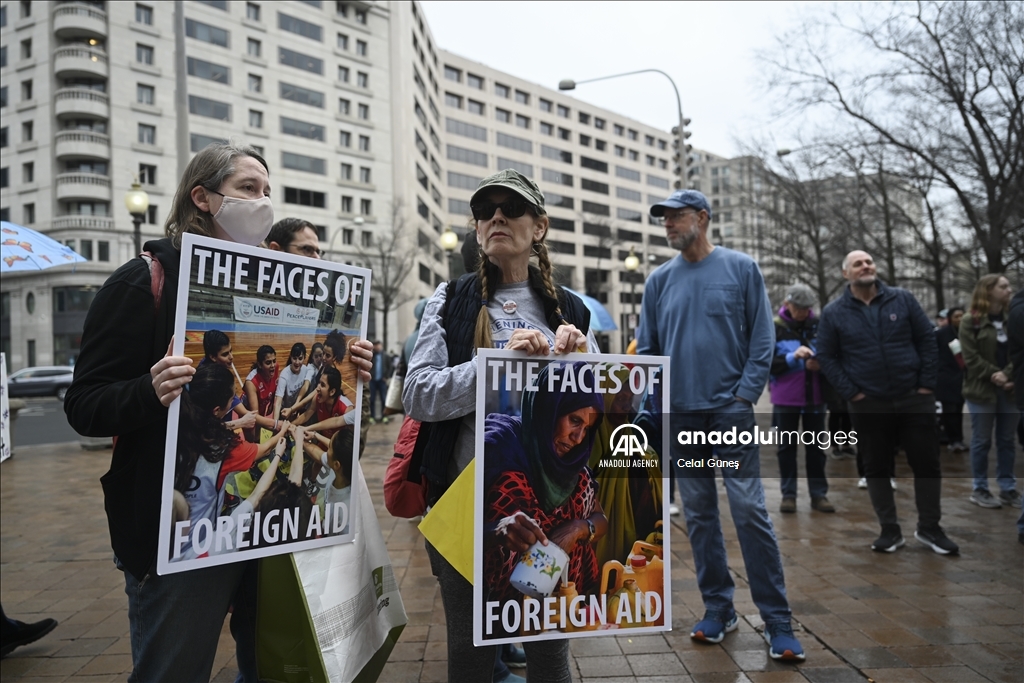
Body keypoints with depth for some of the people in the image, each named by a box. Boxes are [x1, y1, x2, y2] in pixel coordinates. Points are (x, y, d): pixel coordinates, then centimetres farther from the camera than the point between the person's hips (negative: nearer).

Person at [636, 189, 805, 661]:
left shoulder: (740, 268, 1)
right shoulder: (660, 280, 9)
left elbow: (762, 338, -2)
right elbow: (647, 349, 10)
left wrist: (745, 393, -10)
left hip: (730, 409, -3)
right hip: (680, 414, 3)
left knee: (749, 511, -5)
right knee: (699, 515, 9)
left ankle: (777, 620, 7)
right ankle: (717, 608, 22)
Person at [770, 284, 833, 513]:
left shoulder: (819, 325, 2)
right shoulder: (775, 327, -4)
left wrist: (821, 363, -10)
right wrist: (792, 357, -22)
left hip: (815, 396, 2)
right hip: (785, 398, -2)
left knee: (816, 446, 9)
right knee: (787, 446, 7)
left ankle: (819, 494, 18)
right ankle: (788, 494, 15)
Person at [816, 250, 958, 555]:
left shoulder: (903, 299, 2)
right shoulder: (833, 313, -2)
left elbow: (927, 339, 4)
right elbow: (826, 357, 0)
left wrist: (926, 384, -3)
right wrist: (851, 392, -7)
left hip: (914, 398, 1)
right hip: (868, 404, -1)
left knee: (927, 463, 7)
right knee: (877, 468, 7)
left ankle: (929, 528, 23)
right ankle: (890, 530, 20)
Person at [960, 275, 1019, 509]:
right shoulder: (971, 321, -4)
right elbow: (971, 357, -11)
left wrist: (1008, 375, -14)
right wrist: (995, 376, -17)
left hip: (1009, 389, 4)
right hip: (982, 389, -4)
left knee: (1007, 441, 10)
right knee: (982, 441, 3)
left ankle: (1008, 488, 19)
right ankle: (979, 489, 12)